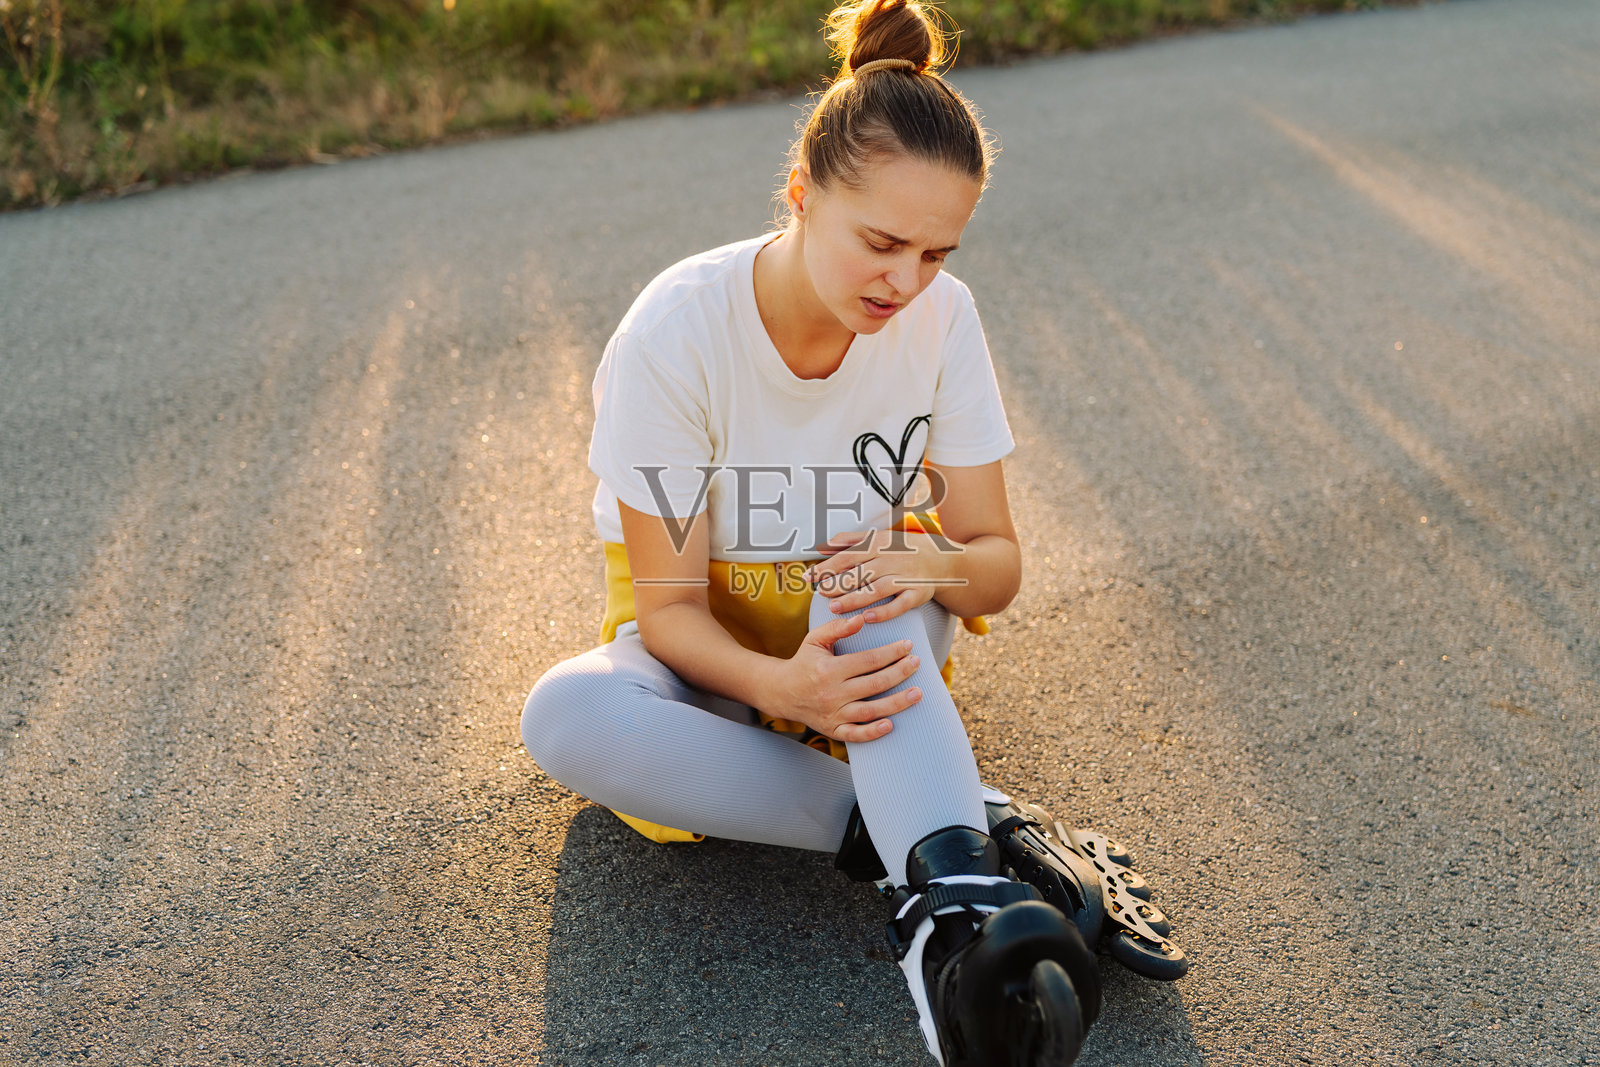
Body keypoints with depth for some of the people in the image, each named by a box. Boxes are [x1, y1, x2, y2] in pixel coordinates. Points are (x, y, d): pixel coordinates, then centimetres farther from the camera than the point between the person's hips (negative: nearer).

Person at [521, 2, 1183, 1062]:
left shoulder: (938, 318, -15)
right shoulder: (675, 332, -23)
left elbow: (997, 561, -9)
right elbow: (669, 605, -18)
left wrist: (934, 566, -34)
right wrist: (779, 685, -40)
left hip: (870, 627, 1)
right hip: (714, 647, 0)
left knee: (877, 581, -35)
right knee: (566, 716, -33)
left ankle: (955, 907, -47)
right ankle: (949, 831, -32)